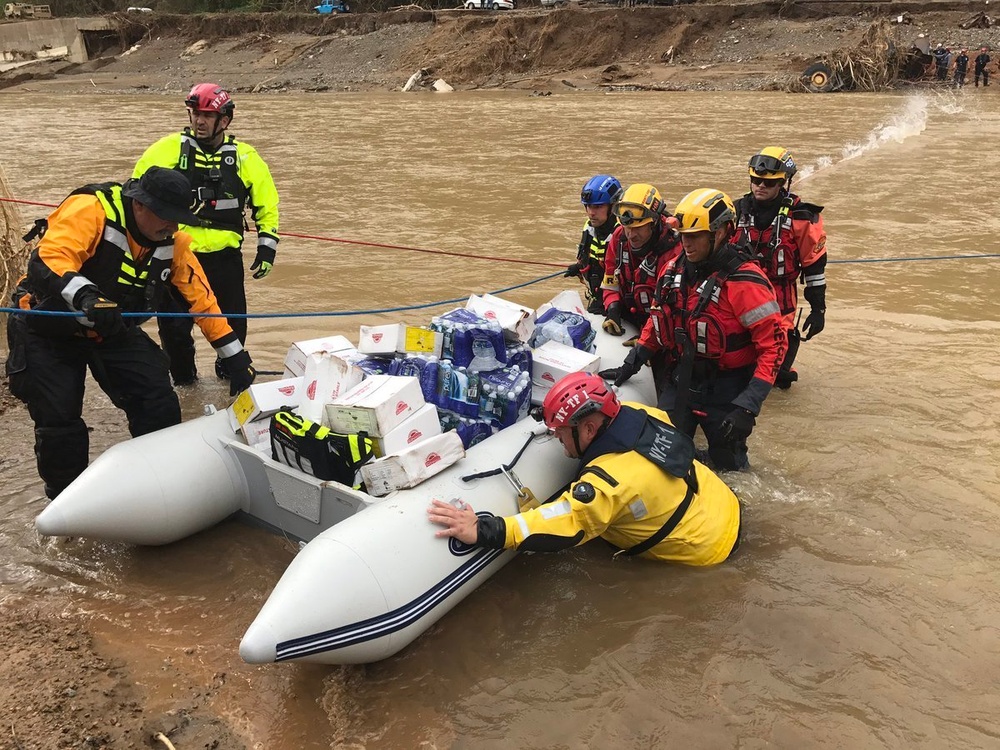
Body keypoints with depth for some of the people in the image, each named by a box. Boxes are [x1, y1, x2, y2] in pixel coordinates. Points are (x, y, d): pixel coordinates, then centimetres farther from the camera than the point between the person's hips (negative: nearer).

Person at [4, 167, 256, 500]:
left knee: (160, 409, -7)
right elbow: (49, 261, -40)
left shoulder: (171, 240, -9)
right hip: (48, 331, -4)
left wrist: (235, 357, -4)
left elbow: (200, 295, -4)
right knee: (59, 420, -4)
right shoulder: (90, 210, -27)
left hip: (113, 332, 5)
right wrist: (85, 297, -61)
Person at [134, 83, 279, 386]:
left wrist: (267, 246, 5)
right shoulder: (168, 150, -2)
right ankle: (183, 378, 27)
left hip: (224, 256, 0)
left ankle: (231, 371, 33)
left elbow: (266, 202, 11)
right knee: (174, 325, 5)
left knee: (232, 324, 8)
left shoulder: (244, 157, 0)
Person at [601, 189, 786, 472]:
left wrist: (748, 407, -26)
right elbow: (658, 322, 16)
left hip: (726, 391, -5)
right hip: (681, 381, 6)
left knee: (726, 464, 5)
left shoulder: (744, 281, -19)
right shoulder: (674, 270, 2)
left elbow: (773, 343, -20)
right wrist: (630, 365, 9)